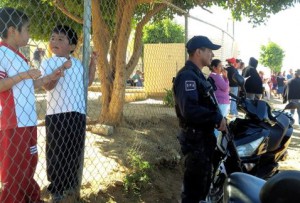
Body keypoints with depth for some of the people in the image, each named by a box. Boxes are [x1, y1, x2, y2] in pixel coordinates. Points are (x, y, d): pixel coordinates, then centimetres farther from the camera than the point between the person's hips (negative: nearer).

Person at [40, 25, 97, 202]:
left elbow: (87, 82, 21)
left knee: (75, 151, 12)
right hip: (56, 114, -4)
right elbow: (47, 86, -18)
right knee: (56, 152, 2)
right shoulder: (48, 63, -4)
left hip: (78, 113, 5)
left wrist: (93, 63, 12)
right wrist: (62, 68, -27)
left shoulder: (78, 63, 11)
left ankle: (71, 184, 28)